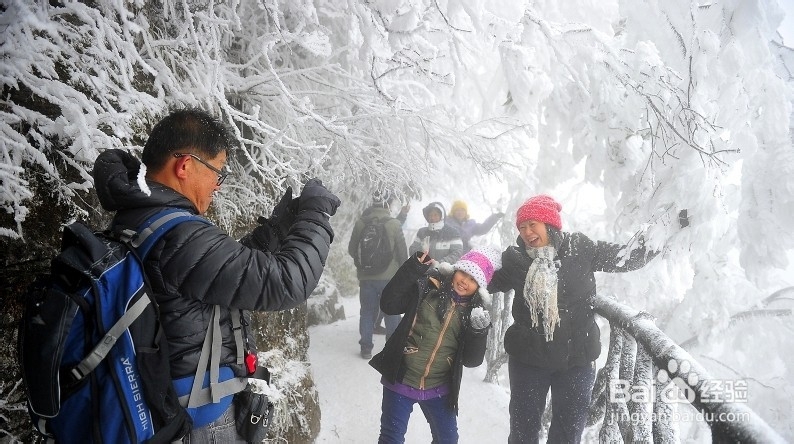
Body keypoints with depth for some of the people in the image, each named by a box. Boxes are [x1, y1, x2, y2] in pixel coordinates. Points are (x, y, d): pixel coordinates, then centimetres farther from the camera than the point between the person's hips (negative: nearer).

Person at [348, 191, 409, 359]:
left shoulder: (360, 223, -3)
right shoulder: (394, 224, -10)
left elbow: (352, 249, 5)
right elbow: (402, 252, -5)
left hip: (366, 276, 2)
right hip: (389, 276, -2)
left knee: (367, 312, 12)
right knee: (392, 313, 10)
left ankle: (366, 348, 15)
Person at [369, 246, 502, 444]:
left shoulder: (476, 312, -1)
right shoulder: (428, 287, -9)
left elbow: (472, 360, -3)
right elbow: (389, 305, -17)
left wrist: (479, 331, -21)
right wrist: (411, 271, -25)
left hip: (438, 389, 3)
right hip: (401, 380, -3)